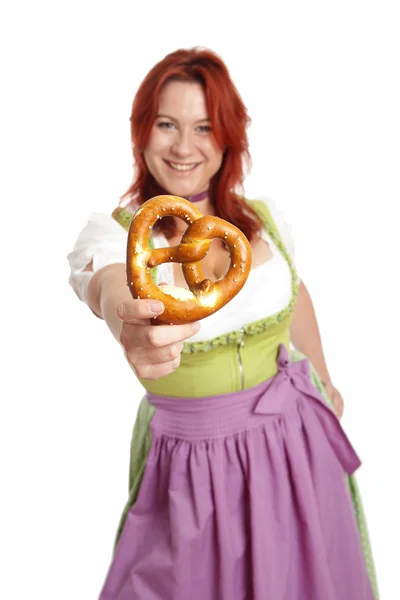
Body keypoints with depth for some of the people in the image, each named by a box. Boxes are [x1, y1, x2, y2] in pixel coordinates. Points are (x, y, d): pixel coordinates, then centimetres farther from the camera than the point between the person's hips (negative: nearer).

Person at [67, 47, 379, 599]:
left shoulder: (263, 217, -5)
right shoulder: (113, 233, -17)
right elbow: (111, 290, -41)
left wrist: (325, 382, 25)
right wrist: (132, 325, -65)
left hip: (295, 438, 4)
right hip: (194, 464, -3)